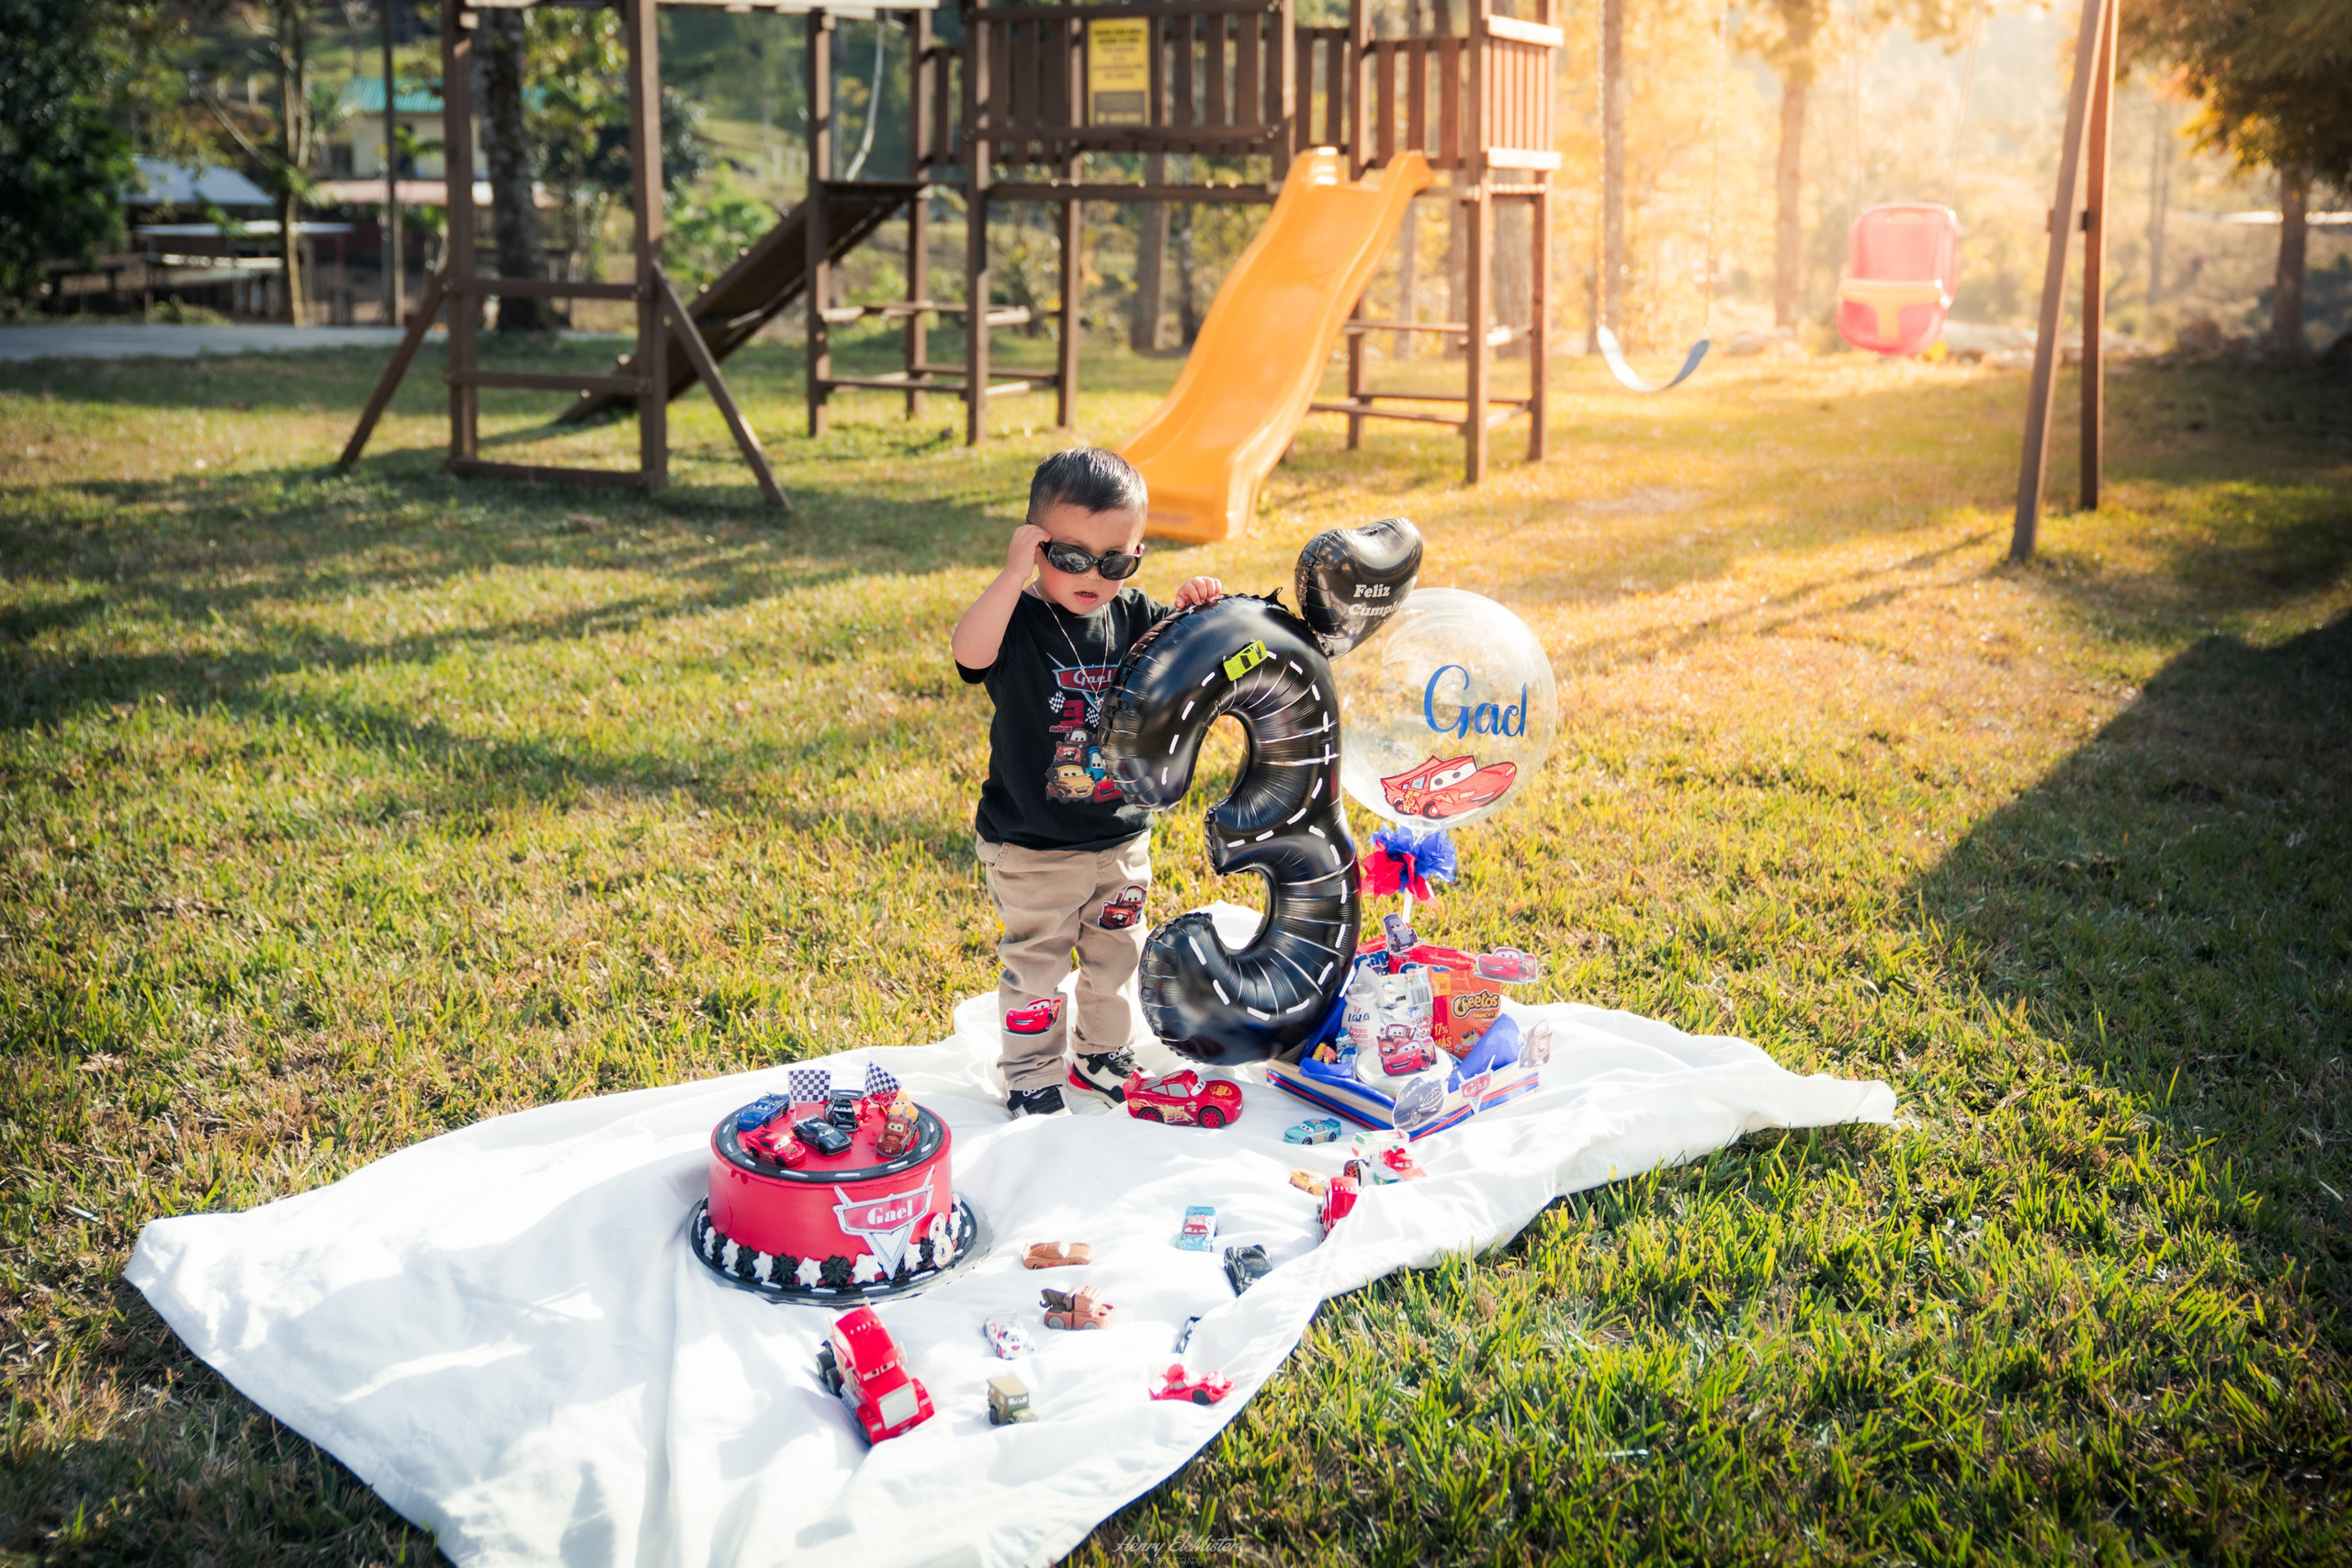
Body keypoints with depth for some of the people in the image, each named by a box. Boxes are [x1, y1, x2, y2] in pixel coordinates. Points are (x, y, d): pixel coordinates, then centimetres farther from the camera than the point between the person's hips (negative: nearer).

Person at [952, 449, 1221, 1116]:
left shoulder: (1135, 619, -2)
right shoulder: (1018, 621, -16)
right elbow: (970, 652, -36)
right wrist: (1014, 573, -39)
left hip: (1122, 840, 5)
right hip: (1032, 848, -5)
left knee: (1116, 955, 19)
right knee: (1035, 962, 6)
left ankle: (1102, 1056, 38)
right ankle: (1032, 1075, 22)